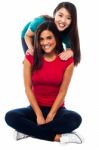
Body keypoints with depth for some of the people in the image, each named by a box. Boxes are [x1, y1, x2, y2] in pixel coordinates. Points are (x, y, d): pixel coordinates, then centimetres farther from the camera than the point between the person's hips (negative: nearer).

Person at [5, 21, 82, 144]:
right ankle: (57, 137, -29)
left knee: (75, 119, -33)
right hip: (35, 108, 1)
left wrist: (50, 116, -15)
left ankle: (29, 130, -24)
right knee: (10, 117, -28)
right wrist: (39, 115, -14)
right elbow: (28, 88, -6)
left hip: (57, 109, -1)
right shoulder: (30, 58, -3)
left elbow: (62, 92, -8)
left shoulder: (67, 60, -6)